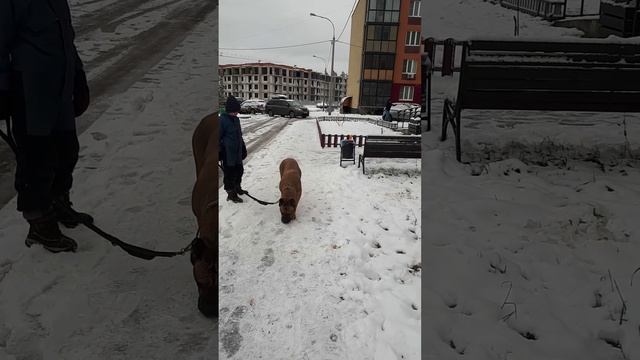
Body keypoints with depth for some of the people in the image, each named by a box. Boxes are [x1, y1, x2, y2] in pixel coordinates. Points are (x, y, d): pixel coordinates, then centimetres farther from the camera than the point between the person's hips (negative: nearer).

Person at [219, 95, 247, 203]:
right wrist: (219, 152, -14)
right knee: (229, 173, 1)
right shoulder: (222, 120, -15)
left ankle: (237, 188, 39)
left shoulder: (236, 119, 9)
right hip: (228, 153, -8)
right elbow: (218, 137, -14)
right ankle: (231, 193, 12)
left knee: (239, 170, 20)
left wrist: (243, 149, 22)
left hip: (237, 153, 8)